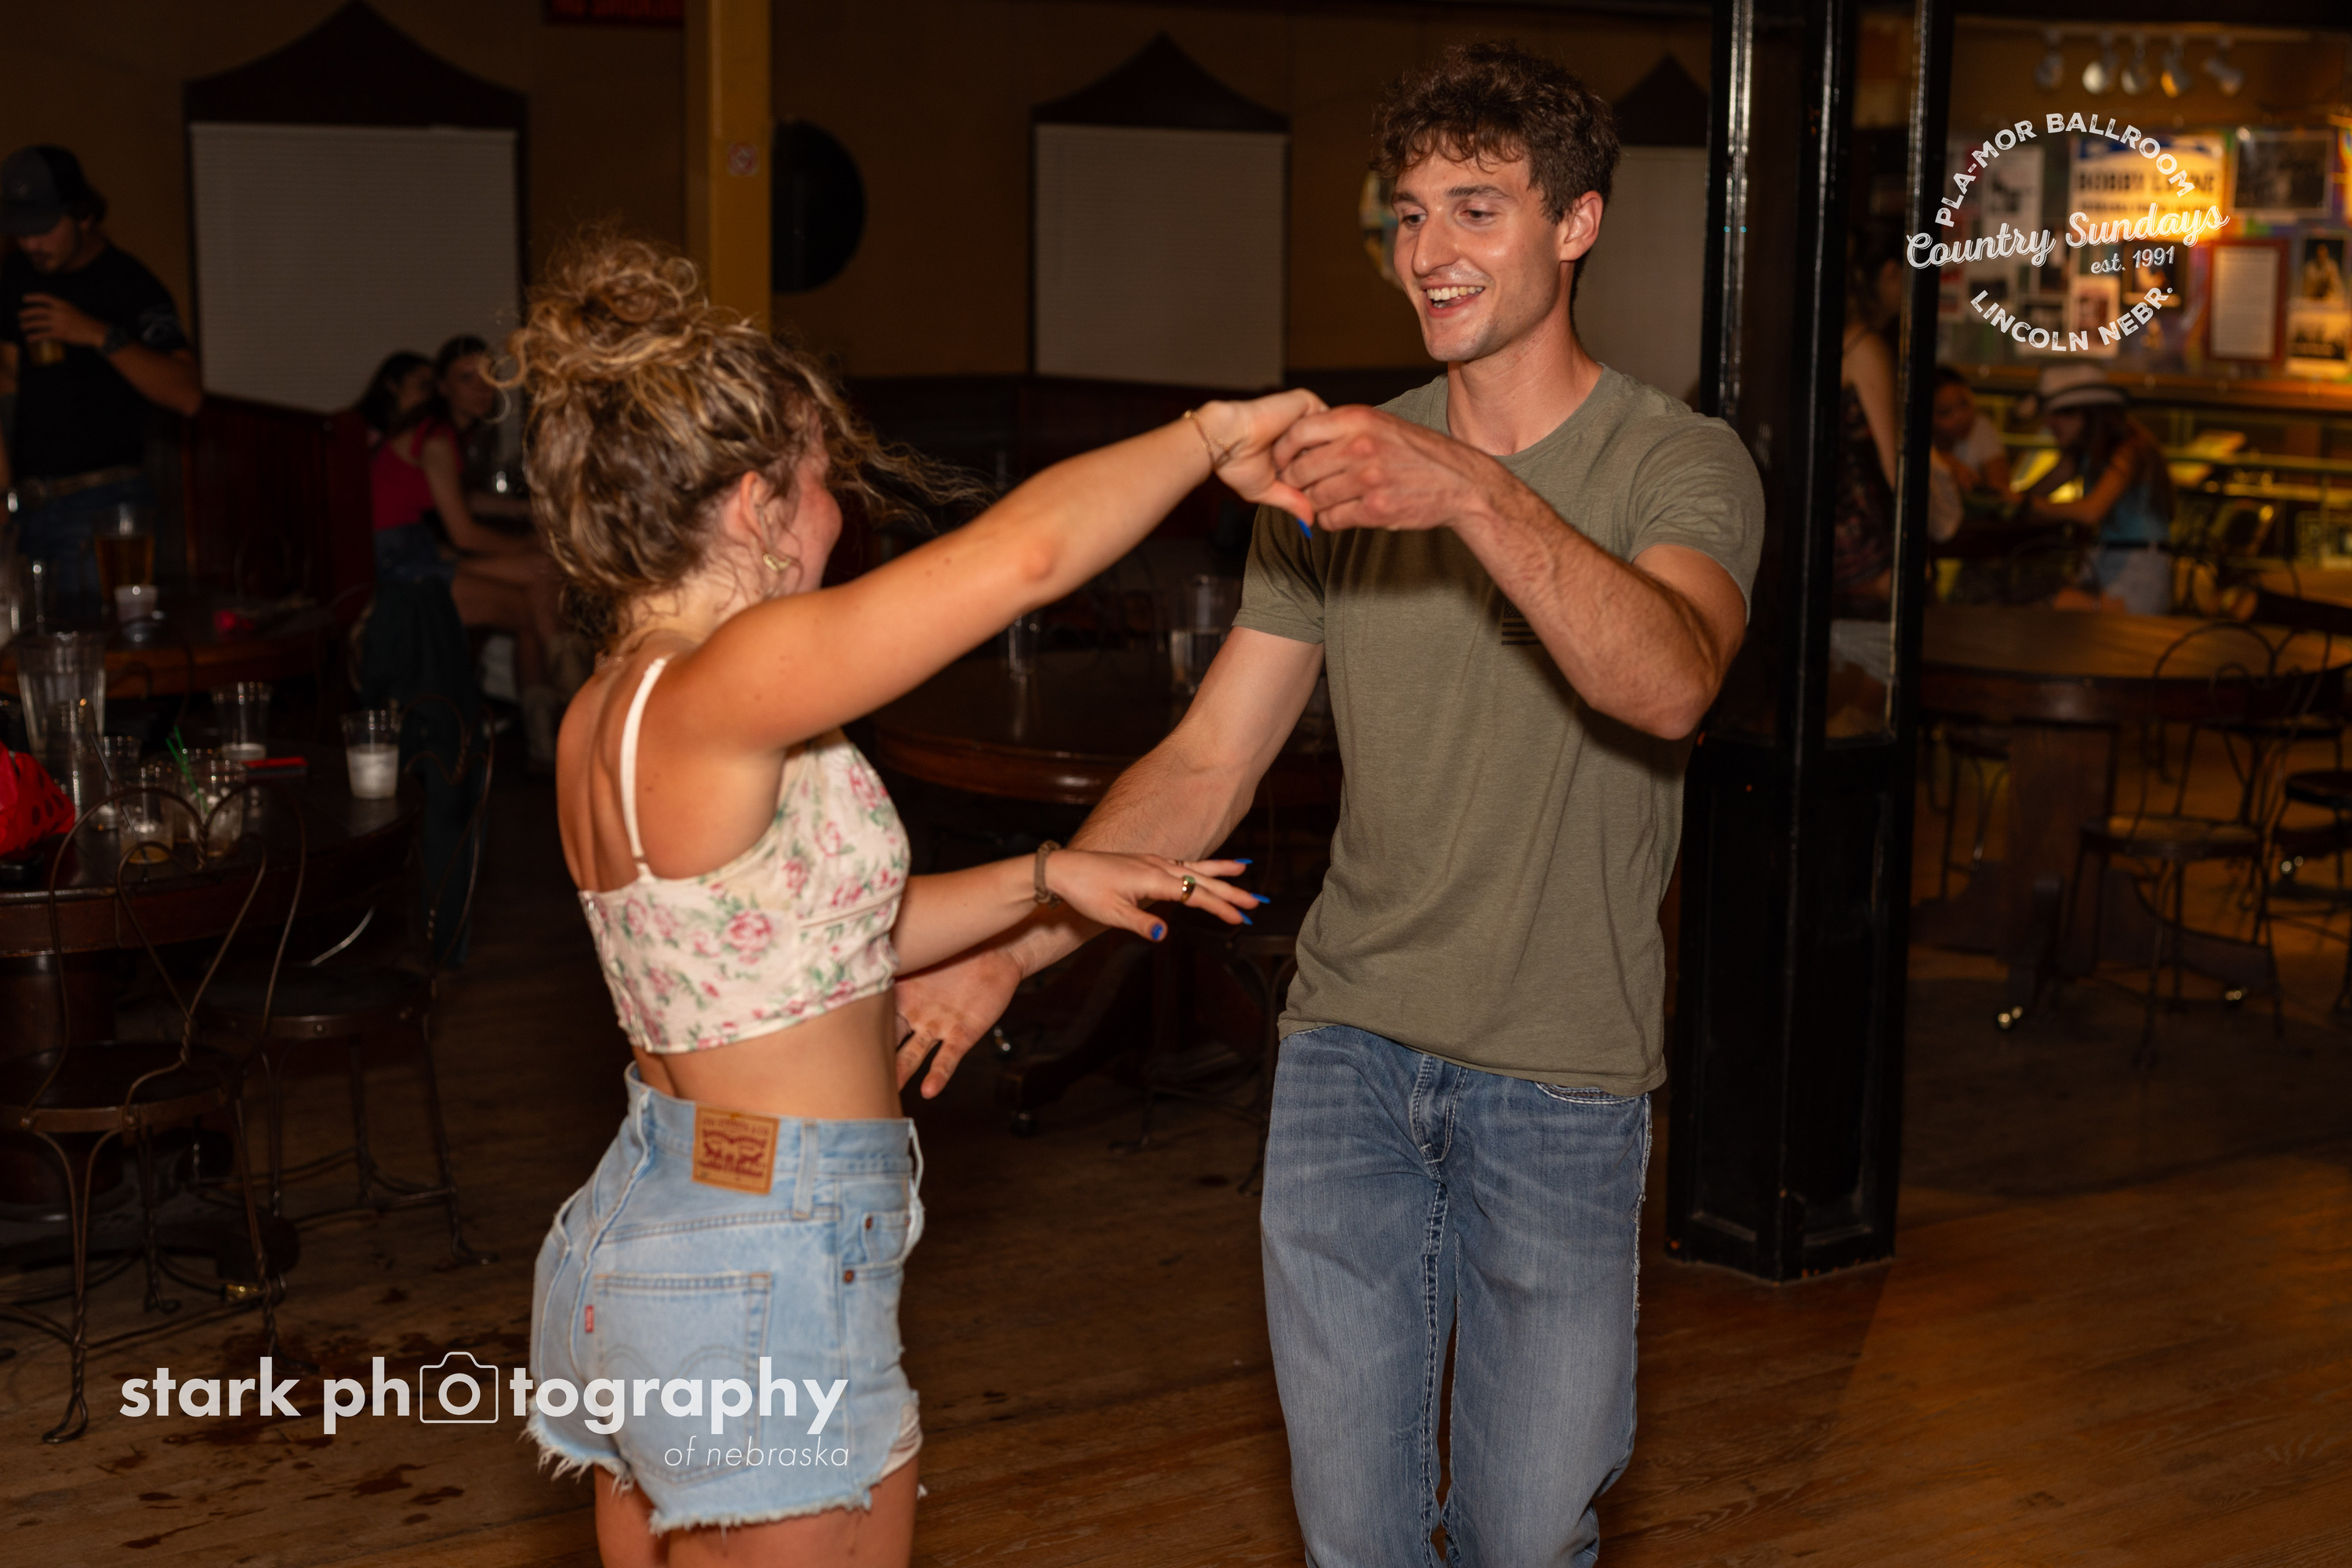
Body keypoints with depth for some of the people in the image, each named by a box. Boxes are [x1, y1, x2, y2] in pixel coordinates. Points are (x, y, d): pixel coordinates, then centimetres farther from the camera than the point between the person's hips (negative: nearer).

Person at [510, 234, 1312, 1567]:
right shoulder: (728, 685, -22)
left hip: (637, 1243, 9)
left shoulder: (607, 720, 7)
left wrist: (1047, 877, 13)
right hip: (766, 1289, -9)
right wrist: (1213, 436, -12)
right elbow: (1029, 548, -28)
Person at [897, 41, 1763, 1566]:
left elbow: (1671, 683, -30)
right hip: (1347, 1044, 3)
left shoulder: (1680, 465, -7)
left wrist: (1477, 496, -44)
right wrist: (1010, 947, -6)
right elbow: (1207, 766, 5)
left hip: (1562, 1079, -3)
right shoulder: (1343, 471, 6)